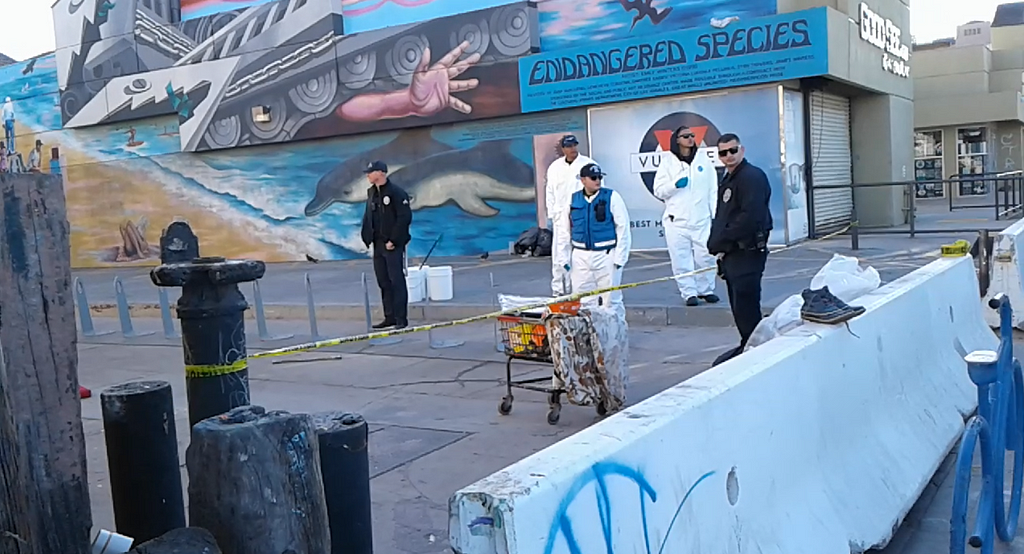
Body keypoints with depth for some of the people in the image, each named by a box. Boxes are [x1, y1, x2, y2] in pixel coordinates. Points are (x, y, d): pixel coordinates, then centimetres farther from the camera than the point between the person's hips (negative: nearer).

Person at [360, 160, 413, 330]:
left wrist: (394, 240, -17)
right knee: (383, 282, 10)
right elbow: (368, 217, 18)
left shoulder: (396, 192, -11)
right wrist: (367, 237, 5)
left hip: (393, 245, -7)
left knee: (397, 281, -4)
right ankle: (390, 317, 17)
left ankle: (401, 318, 1)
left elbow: (405, 218, -16)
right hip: (378, 245, 8)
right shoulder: (371, 193, 13)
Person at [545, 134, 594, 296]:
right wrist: (551, 215, 7)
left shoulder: (588, 164, 0)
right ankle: (558, 290, 9)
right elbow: (550, 192, 13)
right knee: (559, 253, 2)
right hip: (561, 217, 2)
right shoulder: (554, 167, 9)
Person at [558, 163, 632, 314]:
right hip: (580, 257, 3)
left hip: (606, 256, -3)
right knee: (582, 302, 9)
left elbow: (623, 228, -4)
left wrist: (620, 257, -8)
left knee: (611, 300, 1)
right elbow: (565, 230, 12)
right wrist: (564, 257, 8)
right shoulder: (573, 200, 6)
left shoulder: (612, 197, -3)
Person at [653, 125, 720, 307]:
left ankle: (706, 289, 14)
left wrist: (716, 215, 2)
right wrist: (675, 184, -14)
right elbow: (659, 191, 3)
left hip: (702, 219, 1)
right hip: (676, 220, -1)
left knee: (706, 256, -2)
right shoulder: (668, 162, 6)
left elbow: (713, 190, 9)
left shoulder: (704, 160, 11)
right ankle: (689, 293, 6)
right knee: (681, 259, -3)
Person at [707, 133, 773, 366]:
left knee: (746, 305, -8)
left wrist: (721, 241, -15)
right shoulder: (727, 180, 18)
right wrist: (717, 243, 5)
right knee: (738, 305, 15)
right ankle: (746, 347, 25)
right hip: (731, 253, 9)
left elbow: (750, 217, -21)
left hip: (747, 252, -9)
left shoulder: (752, 176, -11)